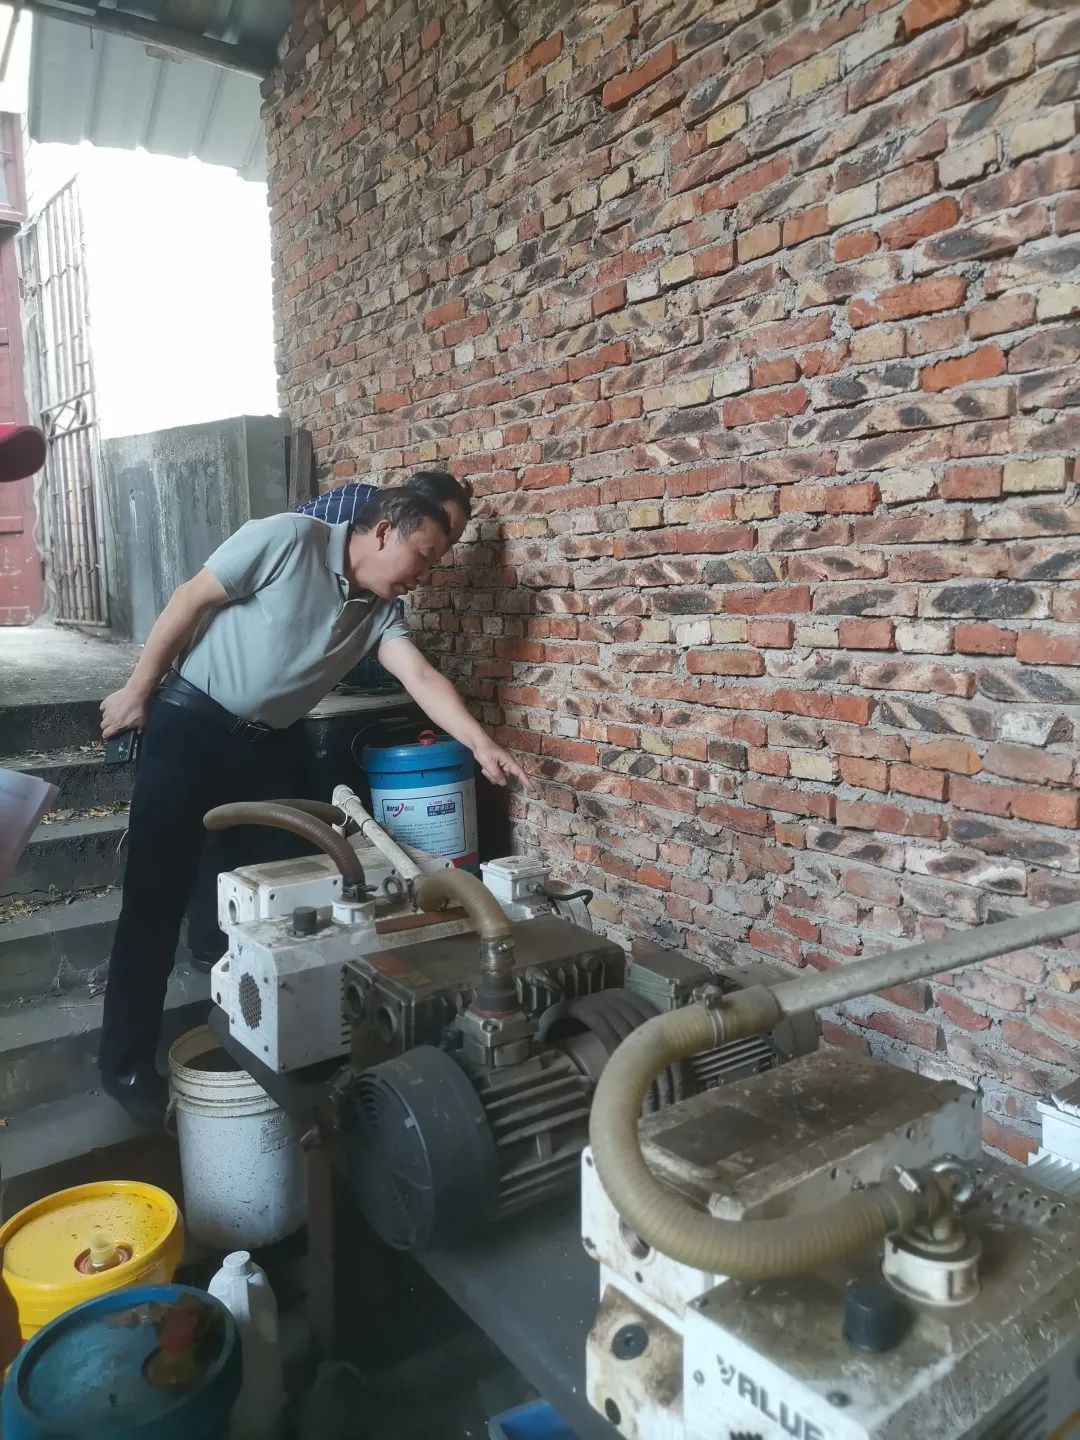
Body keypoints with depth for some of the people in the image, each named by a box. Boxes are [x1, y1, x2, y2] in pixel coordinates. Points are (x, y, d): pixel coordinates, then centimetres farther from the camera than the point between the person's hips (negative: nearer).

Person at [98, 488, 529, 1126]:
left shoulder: (382, 609, 2)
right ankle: (126, 1063, 8)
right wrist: (138, 691, -8)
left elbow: (422, 677, -9)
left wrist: (482, 744, -23)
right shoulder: (289, 538, -15)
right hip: (190, 723, -6)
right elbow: (192, 600, -11)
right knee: (158, 893, -3)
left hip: (266, 746, 6)